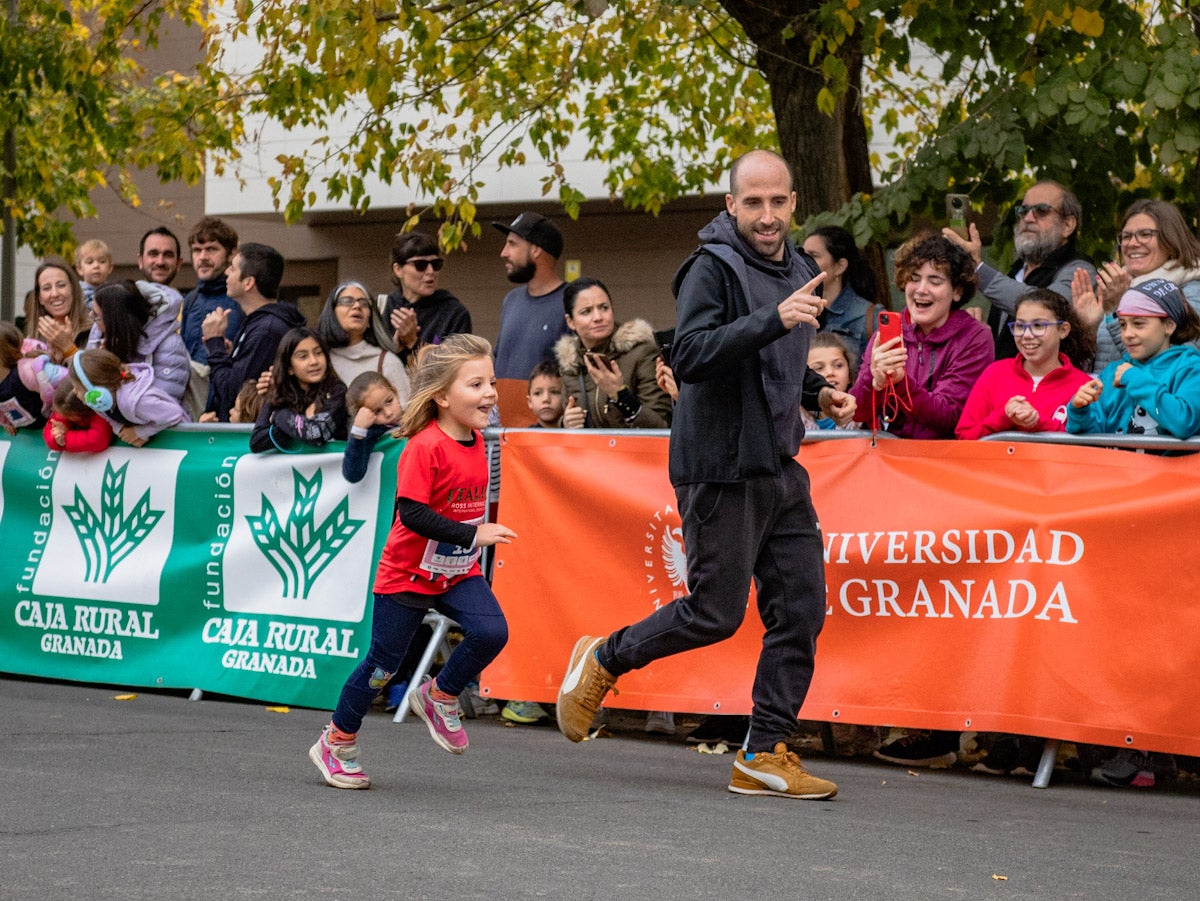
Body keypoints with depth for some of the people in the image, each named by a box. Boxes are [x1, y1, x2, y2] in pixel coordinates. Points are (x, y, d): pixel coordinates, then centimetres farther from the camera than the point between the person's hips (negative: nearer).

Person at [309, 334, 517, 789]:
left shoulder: (475, 442, 1)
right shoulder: (424, 448, -23)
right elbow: (413, 513, -29)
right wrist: (473, 535, -32)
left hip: (459, 571, 6)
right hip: (407, 573, -6)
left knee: (491, 632, -17)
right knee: (383, 662, 3)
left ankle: (440, 696, 9)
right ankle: (336, 742, 23)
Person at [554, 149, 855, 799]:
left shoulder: (796, 270, 13)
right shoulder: (714, 268, -13)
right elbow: (689, 356, -28)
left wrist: (818, 391, 11)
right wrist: (774, 320, -36)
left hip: (781, 467, 8)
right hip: (721, 468, -8)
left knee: (801, 609, 1)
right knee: (715, 613, -3)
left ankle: (765, 755, 7)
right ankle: (603, 660, 21)